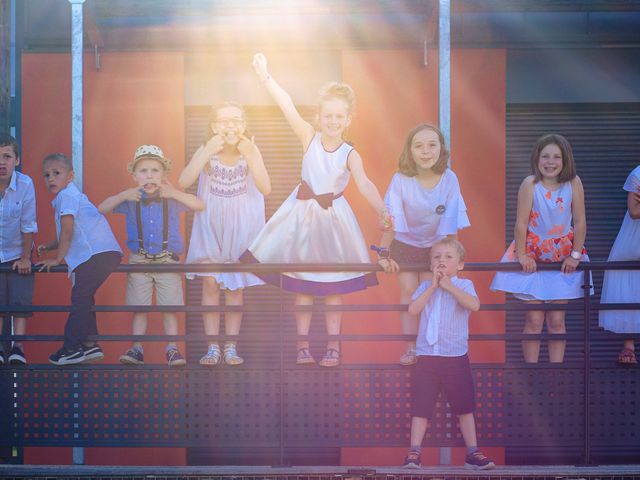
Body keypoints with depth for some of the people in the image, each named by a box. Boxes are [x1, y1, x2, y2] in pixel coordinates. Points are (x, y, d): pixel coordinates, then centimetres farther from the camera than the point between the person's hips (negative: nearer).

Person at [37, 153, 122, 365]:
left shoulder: (67, 196, -7)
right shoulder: (71, 195, 25)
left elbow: (68, 231, -14)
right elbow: (70, 236, 31)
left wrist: (57, 258, -7)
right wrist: (48, 246, 20)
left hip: (98, 253, -10)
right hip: (107, 253, 10)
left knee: (80, 298, -10)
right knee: (83, 298, 16)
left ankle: (71, 348, -10)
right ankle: (89, 345, 19)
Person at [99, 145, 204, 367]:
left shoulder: (171, 199, -1)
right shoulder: (131, 200, 1)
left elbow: (199, 205, -9)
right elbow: (101, 209, 1)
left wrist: (174, 194, -18)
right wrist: (122, 196, -14)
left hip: (167, 262, -1)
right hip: (139, 262, 1)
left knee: (170, 307, -1)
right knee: (139, 308, 2)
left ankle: (172, 349, 4)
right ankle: (137, 349, 7)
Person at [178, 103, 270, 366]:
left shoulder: (250, 150, -10)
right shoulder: (206, 151, -10)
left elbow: (266, 189, -19)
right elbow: (183, 182, -23)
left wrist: (249, 156, -28)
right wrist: (207, 153, -30)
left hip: (241, 229, 0)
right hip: (210, 227, 0)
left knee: (235, 287, 5)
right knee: (210, 283, -4)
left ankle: (230, 347, 12)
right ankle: (212, 347, 4)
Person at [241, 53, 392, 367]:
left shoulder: (350, 155, -10)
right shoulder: (309, 137, -8)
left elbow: (364, 184, -24)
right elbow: (288, 108, -18)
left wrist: (381, 210, -41)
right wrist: (266, 78, -29)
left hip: (333, 217, -1)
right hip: (303, 213, 1)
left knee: (333, 286, 7)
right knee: (301, 284, 5)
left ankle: (333, 344, 16)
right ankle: (302, 344, 13)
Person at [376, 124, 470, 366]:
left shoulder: (449, 179, -23)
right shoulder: (401, 180, -26)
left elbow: (451, 224, -17)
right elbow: (392, 221, -22)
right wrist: (383, 254, -21)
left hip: (434, 246, 1)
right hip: (404, 245, 0)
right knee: (408, 292, -2)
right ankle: (411, 348, 3)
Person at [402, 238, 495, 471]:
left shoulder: (464, 285, 2)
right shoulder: (425, 287, 7)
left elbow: (474, 305, -19)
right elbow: (413, 309, -9)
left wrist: (448, 285, -15)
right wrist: (433, 286, -11)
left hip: (456, 357, -1)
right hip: (427, 356, 1)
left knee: (465, 406, 3)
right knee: (421, 406, 1)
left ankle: (472, 452, 10)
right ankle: (414, 452, 6)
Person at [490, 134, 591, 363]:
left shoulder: (574, 183, -12)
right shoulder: (530, 184, -17)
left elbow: (580, 222, -7)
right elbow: (521, 223, -14)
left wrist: (575, 255, -7)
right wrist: (522, 255, -12)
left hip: (563, 257, 2)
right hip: (533, 256, -2)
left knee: (556, 320, 6)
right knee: (534, 320, 0)